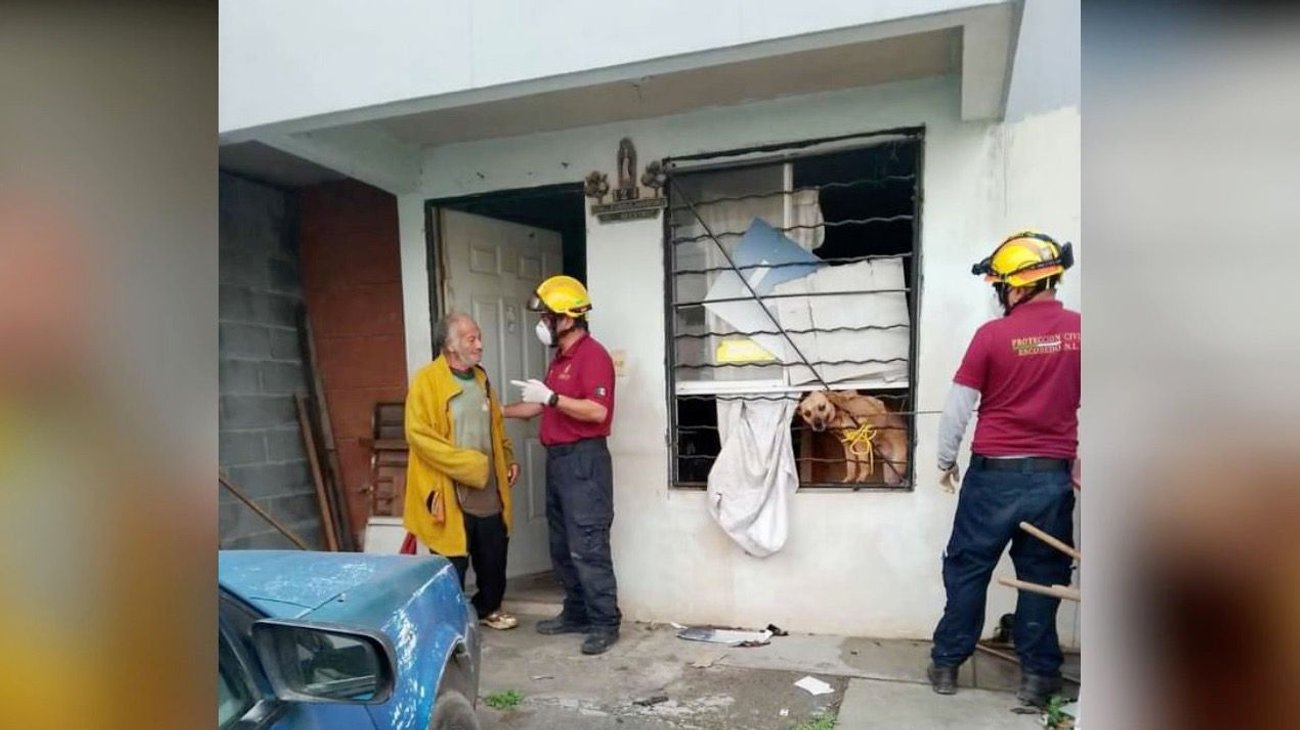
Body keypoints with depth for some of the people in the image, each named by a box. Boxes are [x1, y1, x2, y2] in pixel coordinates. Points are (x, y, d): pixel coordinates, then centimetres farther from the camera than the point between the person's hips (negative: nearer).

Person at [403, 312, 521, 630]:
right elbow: (418, 434, -19)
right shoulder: (427, 380, -13)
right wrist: (464, 464, -20)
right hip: (450, 489, -7)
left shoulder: (480, 378, 11)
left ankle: (488, 607, 37)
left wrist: (509, 459, 10)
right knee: (453, 561, 3)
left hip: (487, 486, 7)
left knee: (493, 554, 17)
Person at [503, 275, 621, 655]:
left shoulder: (592, 355, -14)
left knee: (588, 547, -6)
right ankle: (576, 613, 26)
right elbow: (543, 406, 26)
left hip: (584, 460, -10)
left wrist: (551, 397, -23)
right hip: (558, 459, 10)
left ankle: (605, 624, 4)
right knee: (562, 546, 15)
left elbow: (597, 411, -24)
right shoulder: (560, 358, 17)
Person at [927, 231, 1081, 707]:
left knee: (967, 569, 10)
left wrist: (945, 461, 8)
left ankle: (946, 664, 20)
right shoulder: (1078, 332, -2)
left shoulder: (993, 335, -10)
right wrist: (1078, 460, 18)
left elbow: (957, 407, -5)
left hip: (994, 472, -2)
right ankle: (1038, 675, 22)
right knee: (1043, 575, 14)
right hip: (1053, 474, 3)